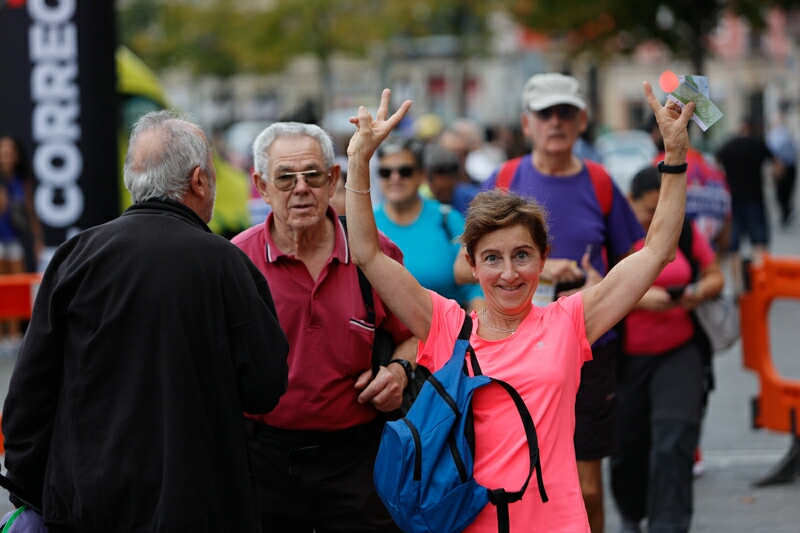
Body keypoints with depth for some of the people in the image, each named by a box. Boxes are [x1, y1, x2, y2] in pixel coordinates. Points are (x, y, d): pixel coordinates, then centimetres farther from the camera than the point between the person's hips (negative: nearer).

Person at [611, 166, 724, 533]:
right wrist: (640, 298, -27)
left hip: (678, 352, 2)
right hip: (625, 357, -2)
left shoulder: (685, 231, 5)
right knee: (628, 444, 10)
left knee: (675, 440, -12)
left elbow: (715, 276, 11)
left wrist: (699, 293, -10)